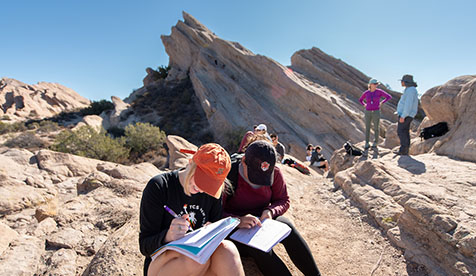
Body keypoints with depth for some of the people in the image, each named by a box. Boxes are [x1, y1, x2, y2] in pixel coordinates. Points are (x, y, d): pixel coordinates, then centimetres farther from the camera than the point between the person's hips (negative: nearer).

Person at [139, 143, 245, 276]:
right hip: (162, 264, -3)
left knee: (227, 249, -29)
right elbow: (144, 246, -11)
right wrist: (167, 237, -32)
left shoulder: (213, 192, 1)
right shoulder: (159, 186, -12)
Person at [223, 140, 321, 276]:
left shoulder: (275, 173, -8)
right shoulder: (228, 175, -22)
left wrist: (271, 211, -18)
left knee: (286, 226, -26)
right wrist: (237, 220, -40)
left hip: (262, 220, 4)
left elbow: (284, 200, 4)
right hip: (236, 228, -3)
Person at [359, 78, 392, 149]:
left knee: (376, 128, 5)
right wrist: (364, 105, 3)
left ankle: (375, 142, 24)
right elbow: (360, 100, 19)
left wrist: (381, 103, -6)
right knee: (367, 128, 2)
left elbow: (389, 97, -2)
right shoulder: (366, 93, 2)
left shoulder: (379, 91, -4)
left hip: (376, 112, -2)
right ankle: (367, 144, 12)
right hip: (368, 112, 2)